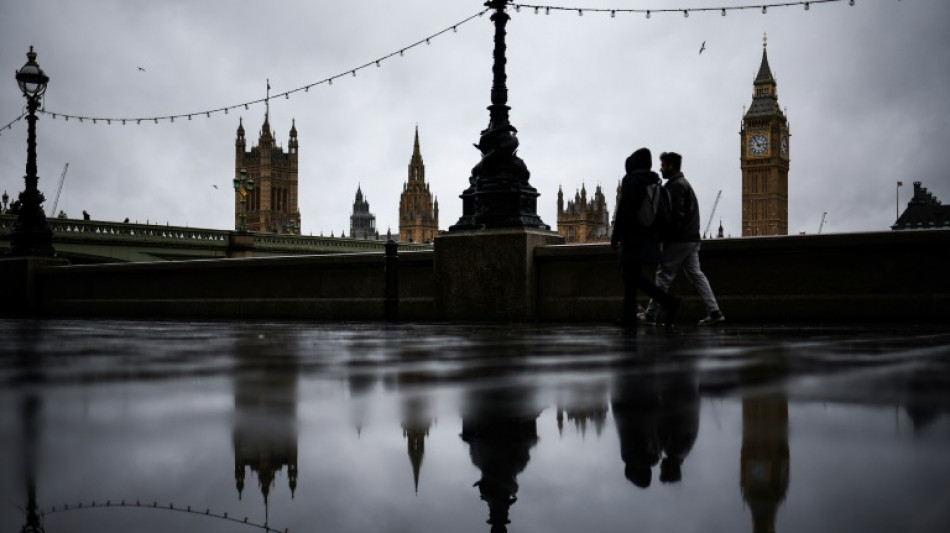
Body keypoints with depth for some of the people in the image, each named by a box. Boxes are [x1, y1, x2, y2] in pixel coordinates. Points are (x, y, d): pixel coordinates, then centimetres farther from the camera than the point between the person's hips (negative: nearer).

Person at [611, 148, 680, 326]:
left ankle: (668, 301, -17)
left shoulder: (630, 180, -9)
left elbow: (623, 210, -15)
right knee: (631, 275, 11)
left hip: (632, 237, -8)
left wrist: (615, 236, -13)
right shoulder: (654, 182, 14)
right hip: (648, 237, 8)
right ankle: (629, 317, 8)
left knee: (634, 276, -8)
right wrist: (657, 237, 20)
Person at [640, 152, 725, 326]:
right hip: (691, 239, 10)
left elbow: (676, 215, -20)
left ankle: (650, 315, 1)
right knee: (696, 274, 7)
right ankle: (714, 312, 2)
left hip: (678, 240, -10)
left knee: (663, 276, -4)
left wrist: (666, 236, -16)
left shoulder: (676, 186, -11)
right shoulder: (684, 184, 21)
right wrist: (666, 235, 17)